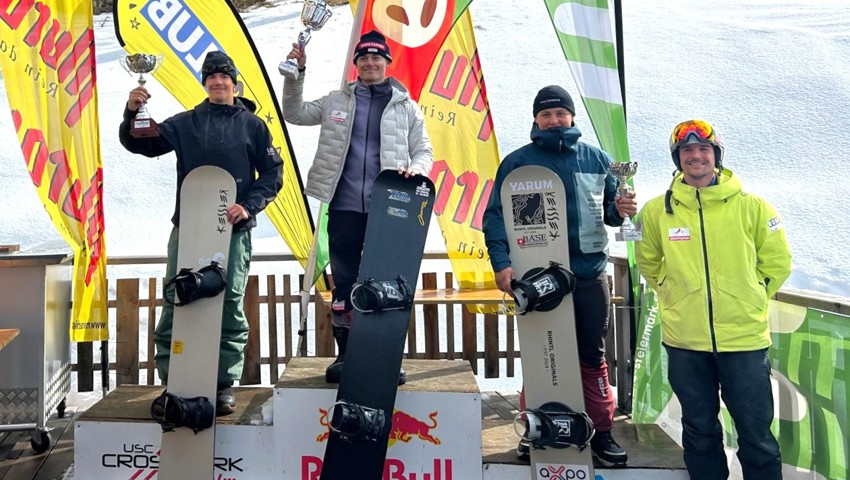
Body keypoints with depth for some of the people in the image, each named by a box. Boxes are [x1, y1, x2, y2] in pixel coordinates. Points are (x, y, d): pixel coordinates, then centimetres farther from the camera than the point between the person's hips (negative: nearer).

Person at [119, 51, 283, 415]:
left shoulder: (252, 125, 9)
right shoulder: (185, 123, 13)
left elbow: (272, 174, 6)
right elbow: (140, 144, 9)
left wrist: (249, 206, -9)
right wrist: (132, 114, -10)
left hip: (234, 229, -2)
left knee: (230, 304, 0)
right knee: (175, 302, 0)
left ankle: (225, 385, 8)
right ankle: (171, 382, 10)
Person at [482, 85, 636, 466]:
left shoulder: (597, 159, 10)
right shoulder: (517, 162, 2)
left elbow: (607, 208, 14)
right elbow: (496, 216, -4)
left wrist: (619, 209, -10)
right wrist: (501, 262, -17)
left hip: (589, 274, 2)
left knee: (592, 356, 10)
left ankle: (601, 432, 22)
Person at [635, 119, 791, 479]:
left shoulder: (751, 206, -4)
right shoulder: (657, 210, -2)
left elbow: (777, 261, 6)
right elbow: (649, 263, 13)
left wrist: (746, 298, 5)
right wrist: (679, 296, 9)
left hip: (745, 338, -1)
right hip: (684, 341, 1)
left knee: (756, 433, 10)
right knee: (699, 430, 17)